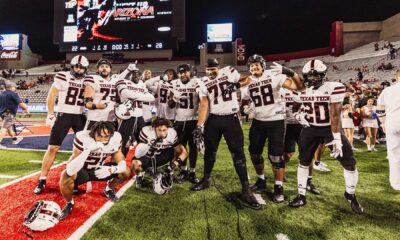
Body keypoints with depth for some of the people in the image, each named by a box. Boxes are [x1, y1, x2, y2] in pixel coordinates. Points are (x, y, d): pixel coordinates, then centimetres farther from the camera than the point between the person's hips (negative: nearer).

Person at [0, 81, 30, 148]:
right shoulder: (13, 94, -12)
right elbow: (20, 103, -17)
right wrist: (26, 109, -6)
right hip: (9, 113, -9)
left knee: (9, 126, 22)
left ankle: (14, 139, 40)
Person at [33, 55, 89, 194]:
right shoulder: (63, 77, -6)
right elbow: (51, 96, -3)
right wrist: (50, 115, -7)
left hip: (80, 117, 3)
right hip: (63, 116, -3)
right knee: (53, 148, -1)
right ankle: (42, 180, 10)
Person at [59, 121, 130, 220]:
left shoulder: (116, 138, -23)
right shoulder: (82, 138, -33)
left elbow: (122, 164, -19)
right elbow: (70, 169, -40)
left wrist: (111, 170, -40)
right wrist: (88, 150, -52)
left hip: (100, 169, 3)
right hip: (82, 170, -3)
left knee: (126, 172, -13)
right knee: (66, 175, -34)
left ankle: (109, 189, 20)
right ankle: (69, 204, -2)